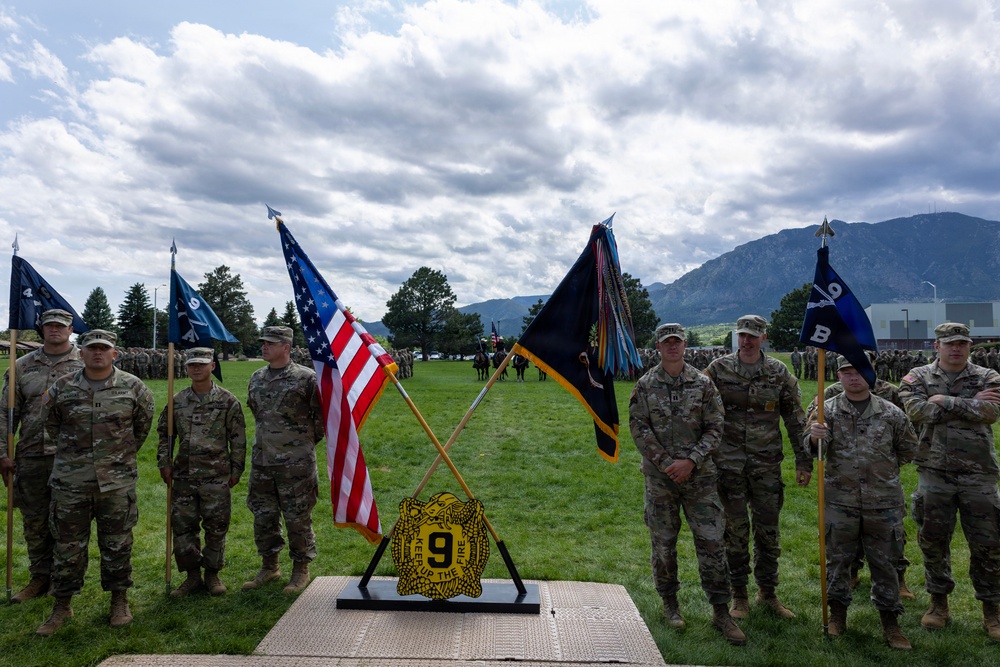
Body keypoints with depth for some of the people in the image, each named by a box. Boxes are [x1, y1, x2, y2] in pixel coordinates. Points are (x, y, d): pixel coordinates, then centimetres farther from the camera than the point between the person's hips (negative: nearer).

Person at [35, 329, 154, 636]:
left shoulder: (133, 387, -2)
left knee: (117, 543, 7)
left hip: (117, 481, -1)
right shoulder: (61, 389, 1)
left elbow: (143, 424, 12)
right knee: (68, 544, 8)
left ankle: (119, 602, 22)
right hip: (70, 481, 1)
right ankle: (62, 606, 23)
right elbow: (51, 424, 17)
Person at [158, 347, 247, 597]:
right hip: (184, 476, 3)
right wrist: (164, 463, 8)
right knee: (182, 526, 7)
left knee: (216, 527, 5)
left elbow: (238, 439, -1)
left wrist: (236, 470, -2)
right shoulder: (177, 401, 5)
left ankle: (213, 574, 22)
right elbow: (164, 433, 15)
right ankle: (192, 575, 22)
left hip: (216, 476, -3)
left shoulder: (228, 401, -4)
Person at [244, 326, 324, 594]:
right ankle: (269, 567, 30)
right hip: (262, 461, 6)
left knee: (298, 518, 3)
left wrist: (306, 442, 3)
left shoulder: (306, 377, -11)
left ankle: (301, 570, 18)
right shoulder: (256, 378, 8)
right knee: (263, 517, 14)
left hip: (296, 463, -6)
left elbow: (322, 414, -5)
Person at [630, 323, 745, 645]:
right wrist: (665, 463, -11)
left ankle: (720, 611, 13)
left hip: (699, 475, 0)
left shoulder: (703, 384, 2)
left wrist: (691, 461, -11)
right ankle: (669, 602, 28)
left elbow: (715, 428, 1)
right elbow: (638, 428, -3)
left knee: (711, 541, 0)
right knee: (663, 542, 9)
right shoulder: (645, 386, 0)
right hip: (659, 476, 0)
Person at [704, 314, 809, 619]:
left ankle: (768, 592, 27)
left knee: (768, 530, 9)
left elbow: (796, 420, 7)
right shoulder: (718, 369, -2)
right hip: (729, 464, -1)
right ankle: (739, 595, 20)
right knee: (735, 531, 5)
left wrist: (804, 460, 5)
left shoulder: (779, 373, 2)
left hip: (767, 465, 2)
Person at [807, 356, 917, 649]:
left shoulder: (891, 413, 1)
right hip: (840, 501, 0)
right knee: (838, 559, 10)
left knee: (885, 563, 10)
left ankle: (890, 622, 24)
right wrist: (814, 437, -34)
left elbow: (908, 449, 16)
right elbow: (813, 447, -13)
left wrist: (883, 468, 13)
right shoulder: (828, 410, -2)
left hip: (883, 502, 1)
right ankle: (838, 614, 26)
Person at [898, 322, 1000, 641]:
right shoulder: (918, 378, 2)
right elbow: (917, 411, -17)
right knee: (933, 540, 9)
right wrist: (971, 403, -12)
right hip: (934, 473, 0)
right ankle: (939, 602, 26)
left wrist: (945, 402, -14)